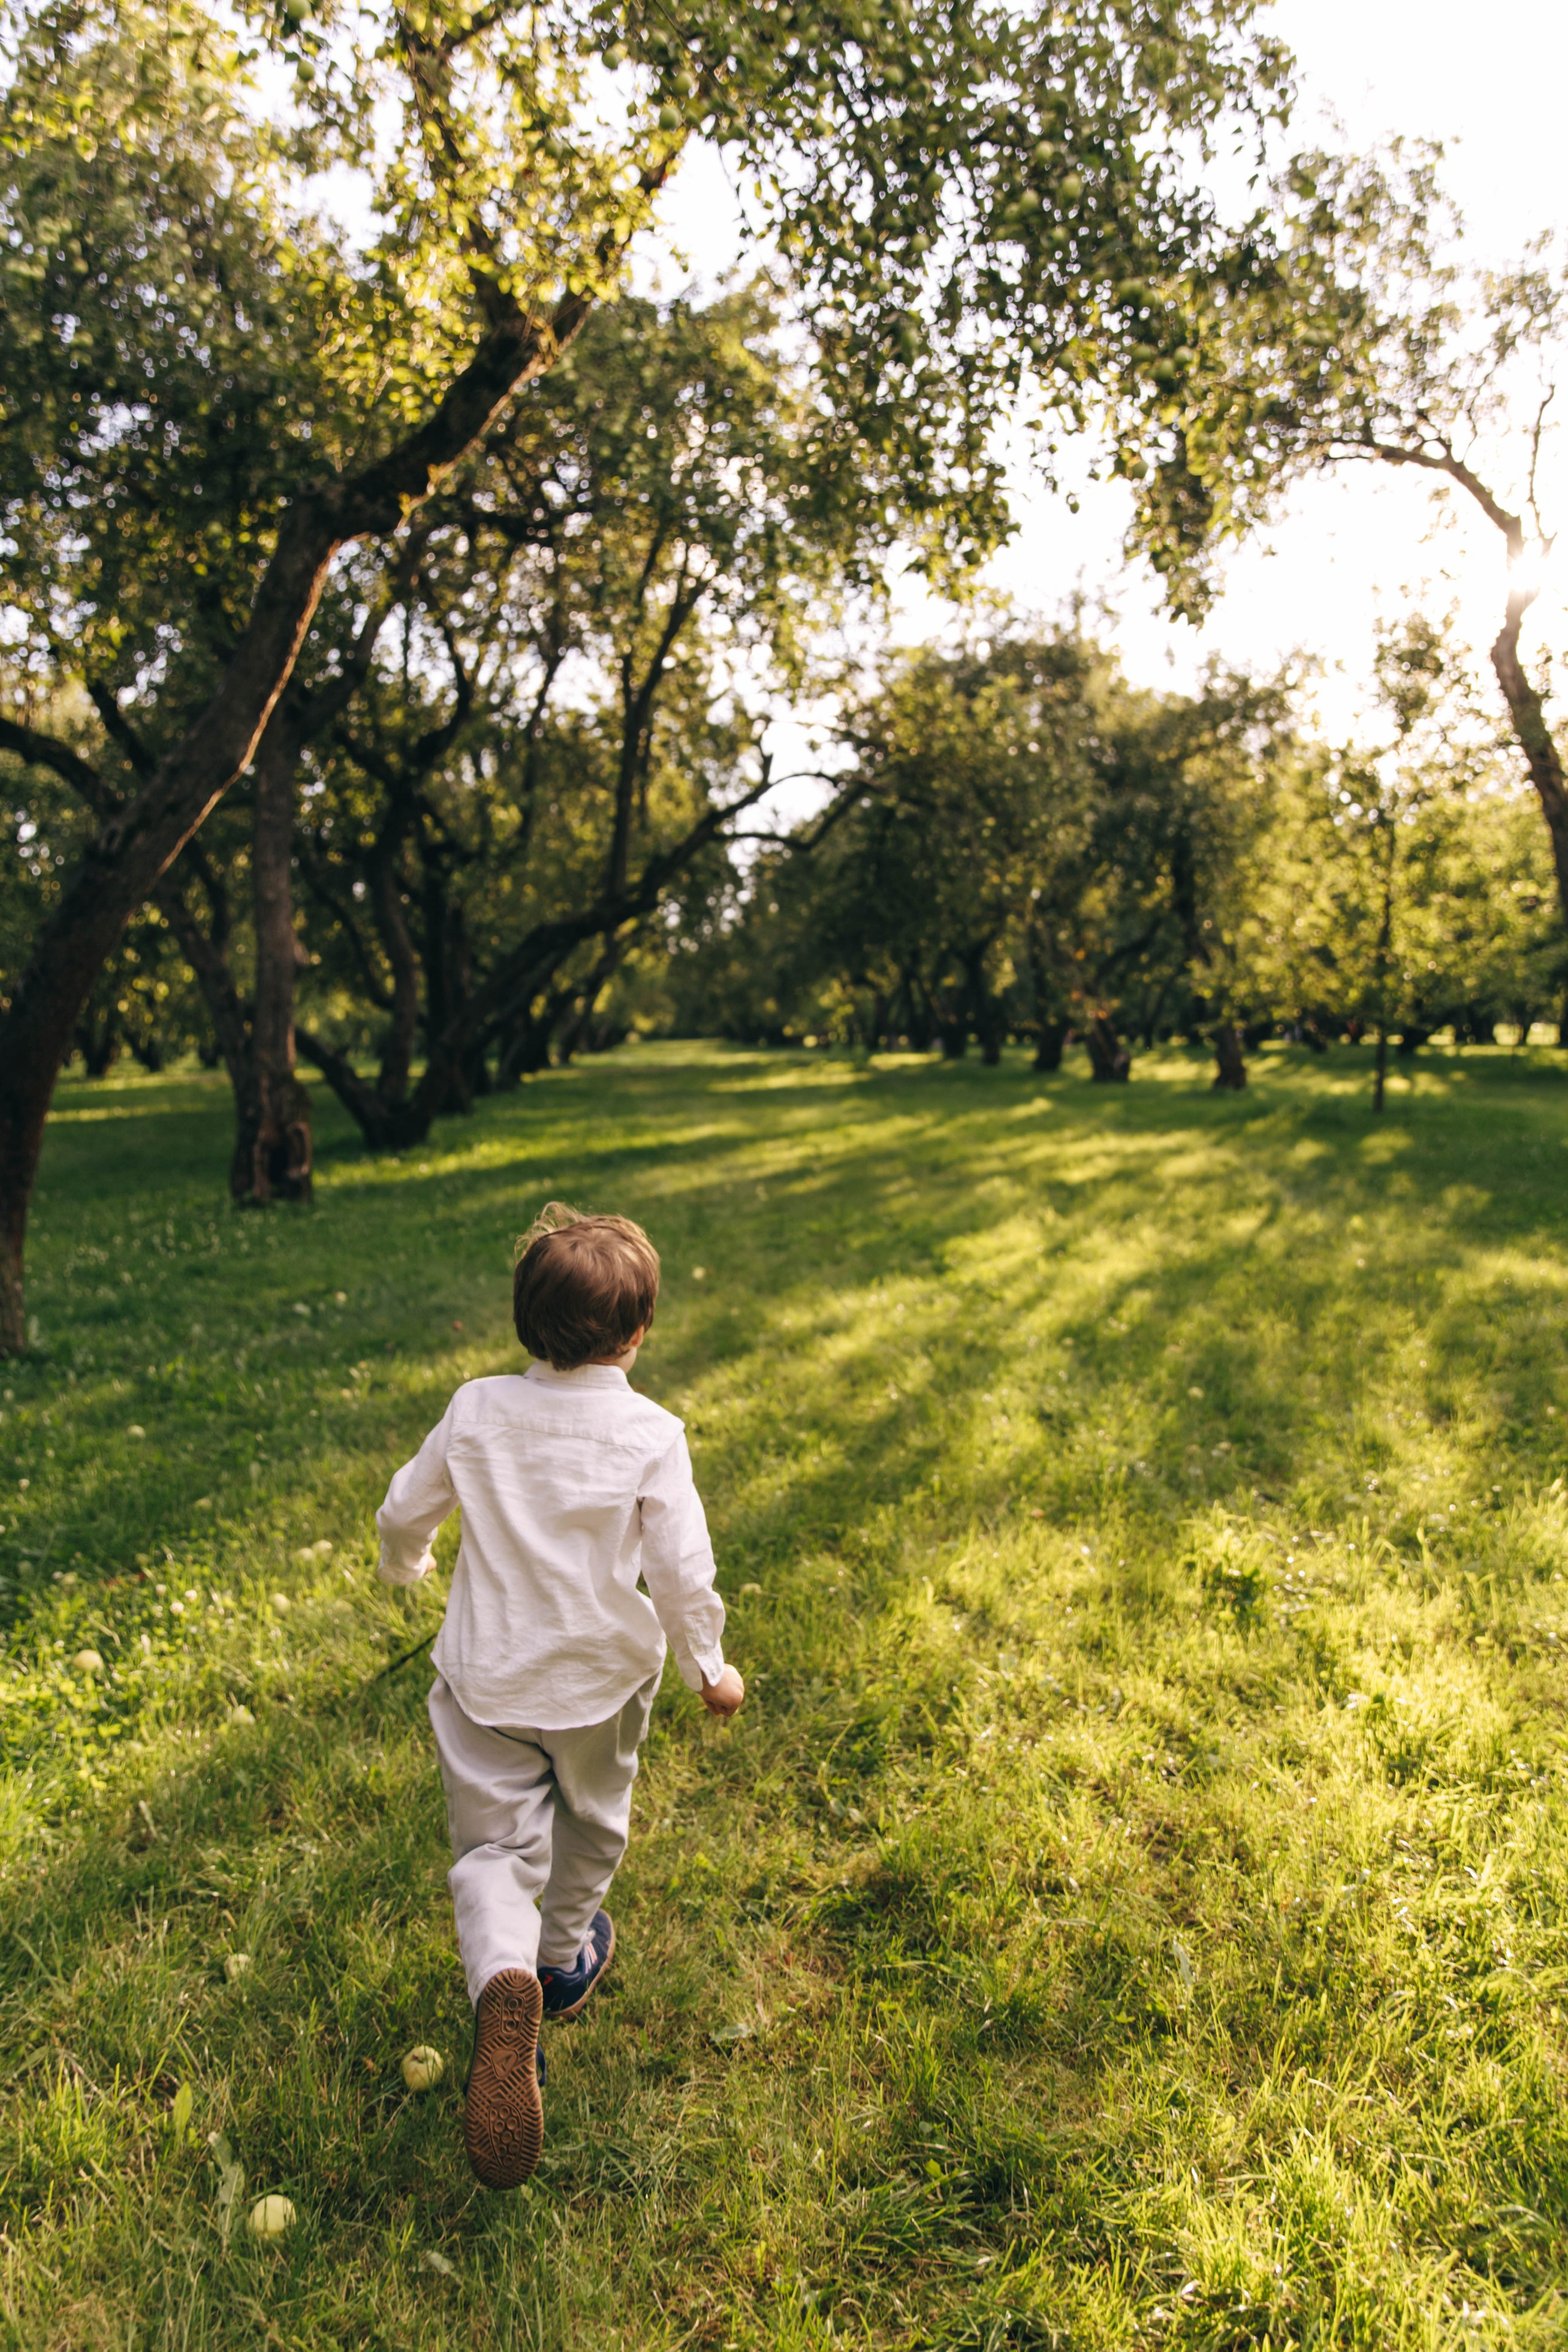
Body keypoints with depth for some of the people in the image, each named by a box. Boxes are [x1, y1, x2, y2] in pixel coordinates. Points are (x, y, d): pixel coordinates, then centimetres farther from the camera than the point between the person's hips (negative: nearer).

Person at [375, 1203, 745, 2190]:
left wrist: (405, 1564, 26)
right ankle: (565, 1959, 47)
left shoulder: (477, 1410, -9)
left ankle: (506, 1985, -22)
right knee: (592, 1825, 25)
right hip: (601, 1676, 0)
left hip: (485, 1678, 1)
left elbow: (406, 1510, 3)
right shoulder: (650, 1434, -17)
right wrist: (708, 1664, 1)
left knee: (494, 1847, 5)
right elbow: (681, 1569, -16)